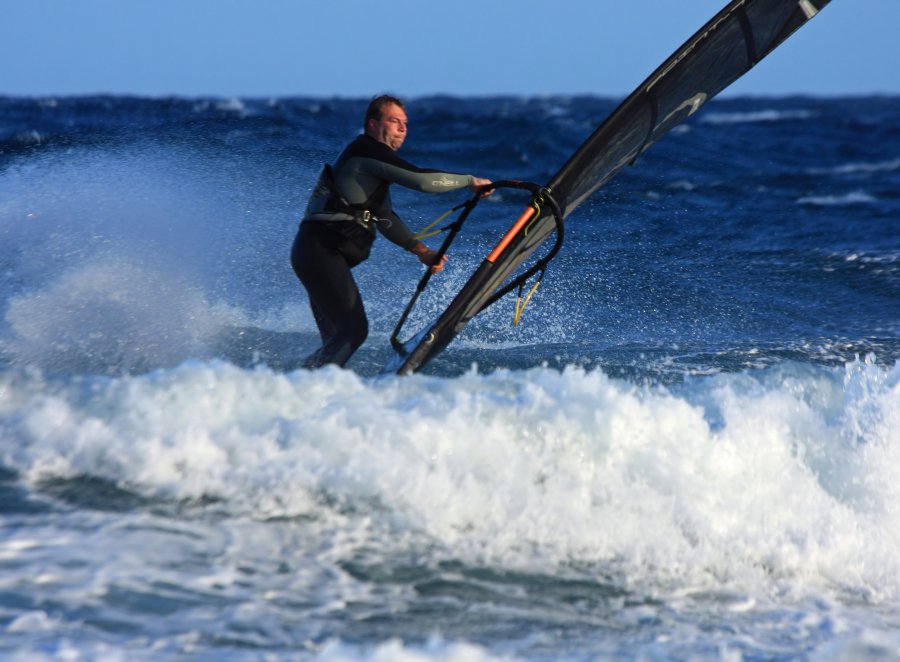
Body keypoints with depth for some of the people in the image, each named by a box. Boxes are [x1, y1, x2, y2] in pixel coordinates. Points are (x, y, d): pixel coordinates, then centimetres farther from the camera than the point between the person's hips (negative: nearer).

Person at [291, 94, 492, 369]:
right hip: (320, 251, -11)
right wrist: (470, 181, -8)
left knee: (337, 338, 10)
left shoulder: (375, 162, 22)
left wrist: (419, 249, 12)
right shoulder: (367, 152, -11)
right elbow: (422, 180, -20)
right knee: (353, 329, -15)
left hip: (323, 255, 11)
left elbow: (384, 218, 24)